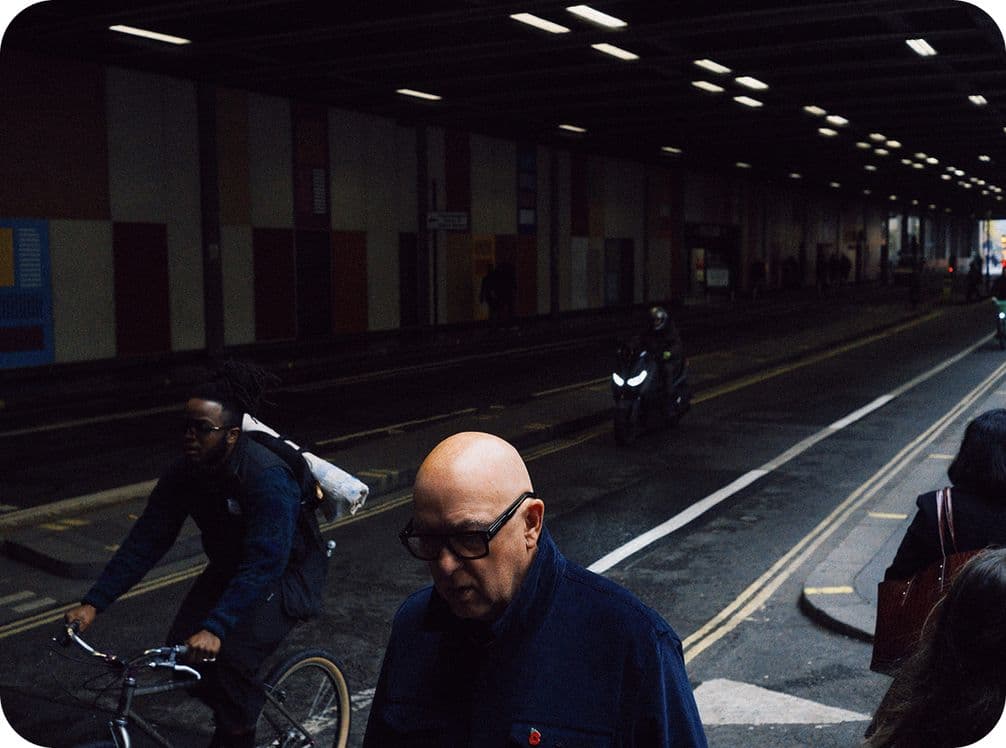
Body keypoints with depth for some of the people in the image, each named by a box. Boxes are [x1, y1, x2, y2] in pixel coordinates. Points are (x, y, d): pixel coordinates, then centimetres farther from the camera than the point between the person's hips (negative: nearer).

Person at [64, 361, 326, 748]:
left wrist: (214, 629, -48)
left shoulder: (268, 477, -33)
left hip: (286, 575, -6)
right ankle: (233, 712, 18)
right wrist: (92, 603, -20)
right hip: (228, 569, 7)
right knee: (182, 653, -10)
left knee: (231, 658, -25)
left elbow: (263, 565, -39)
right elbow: (145, 541, -12)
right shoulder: (183, 474, -12)